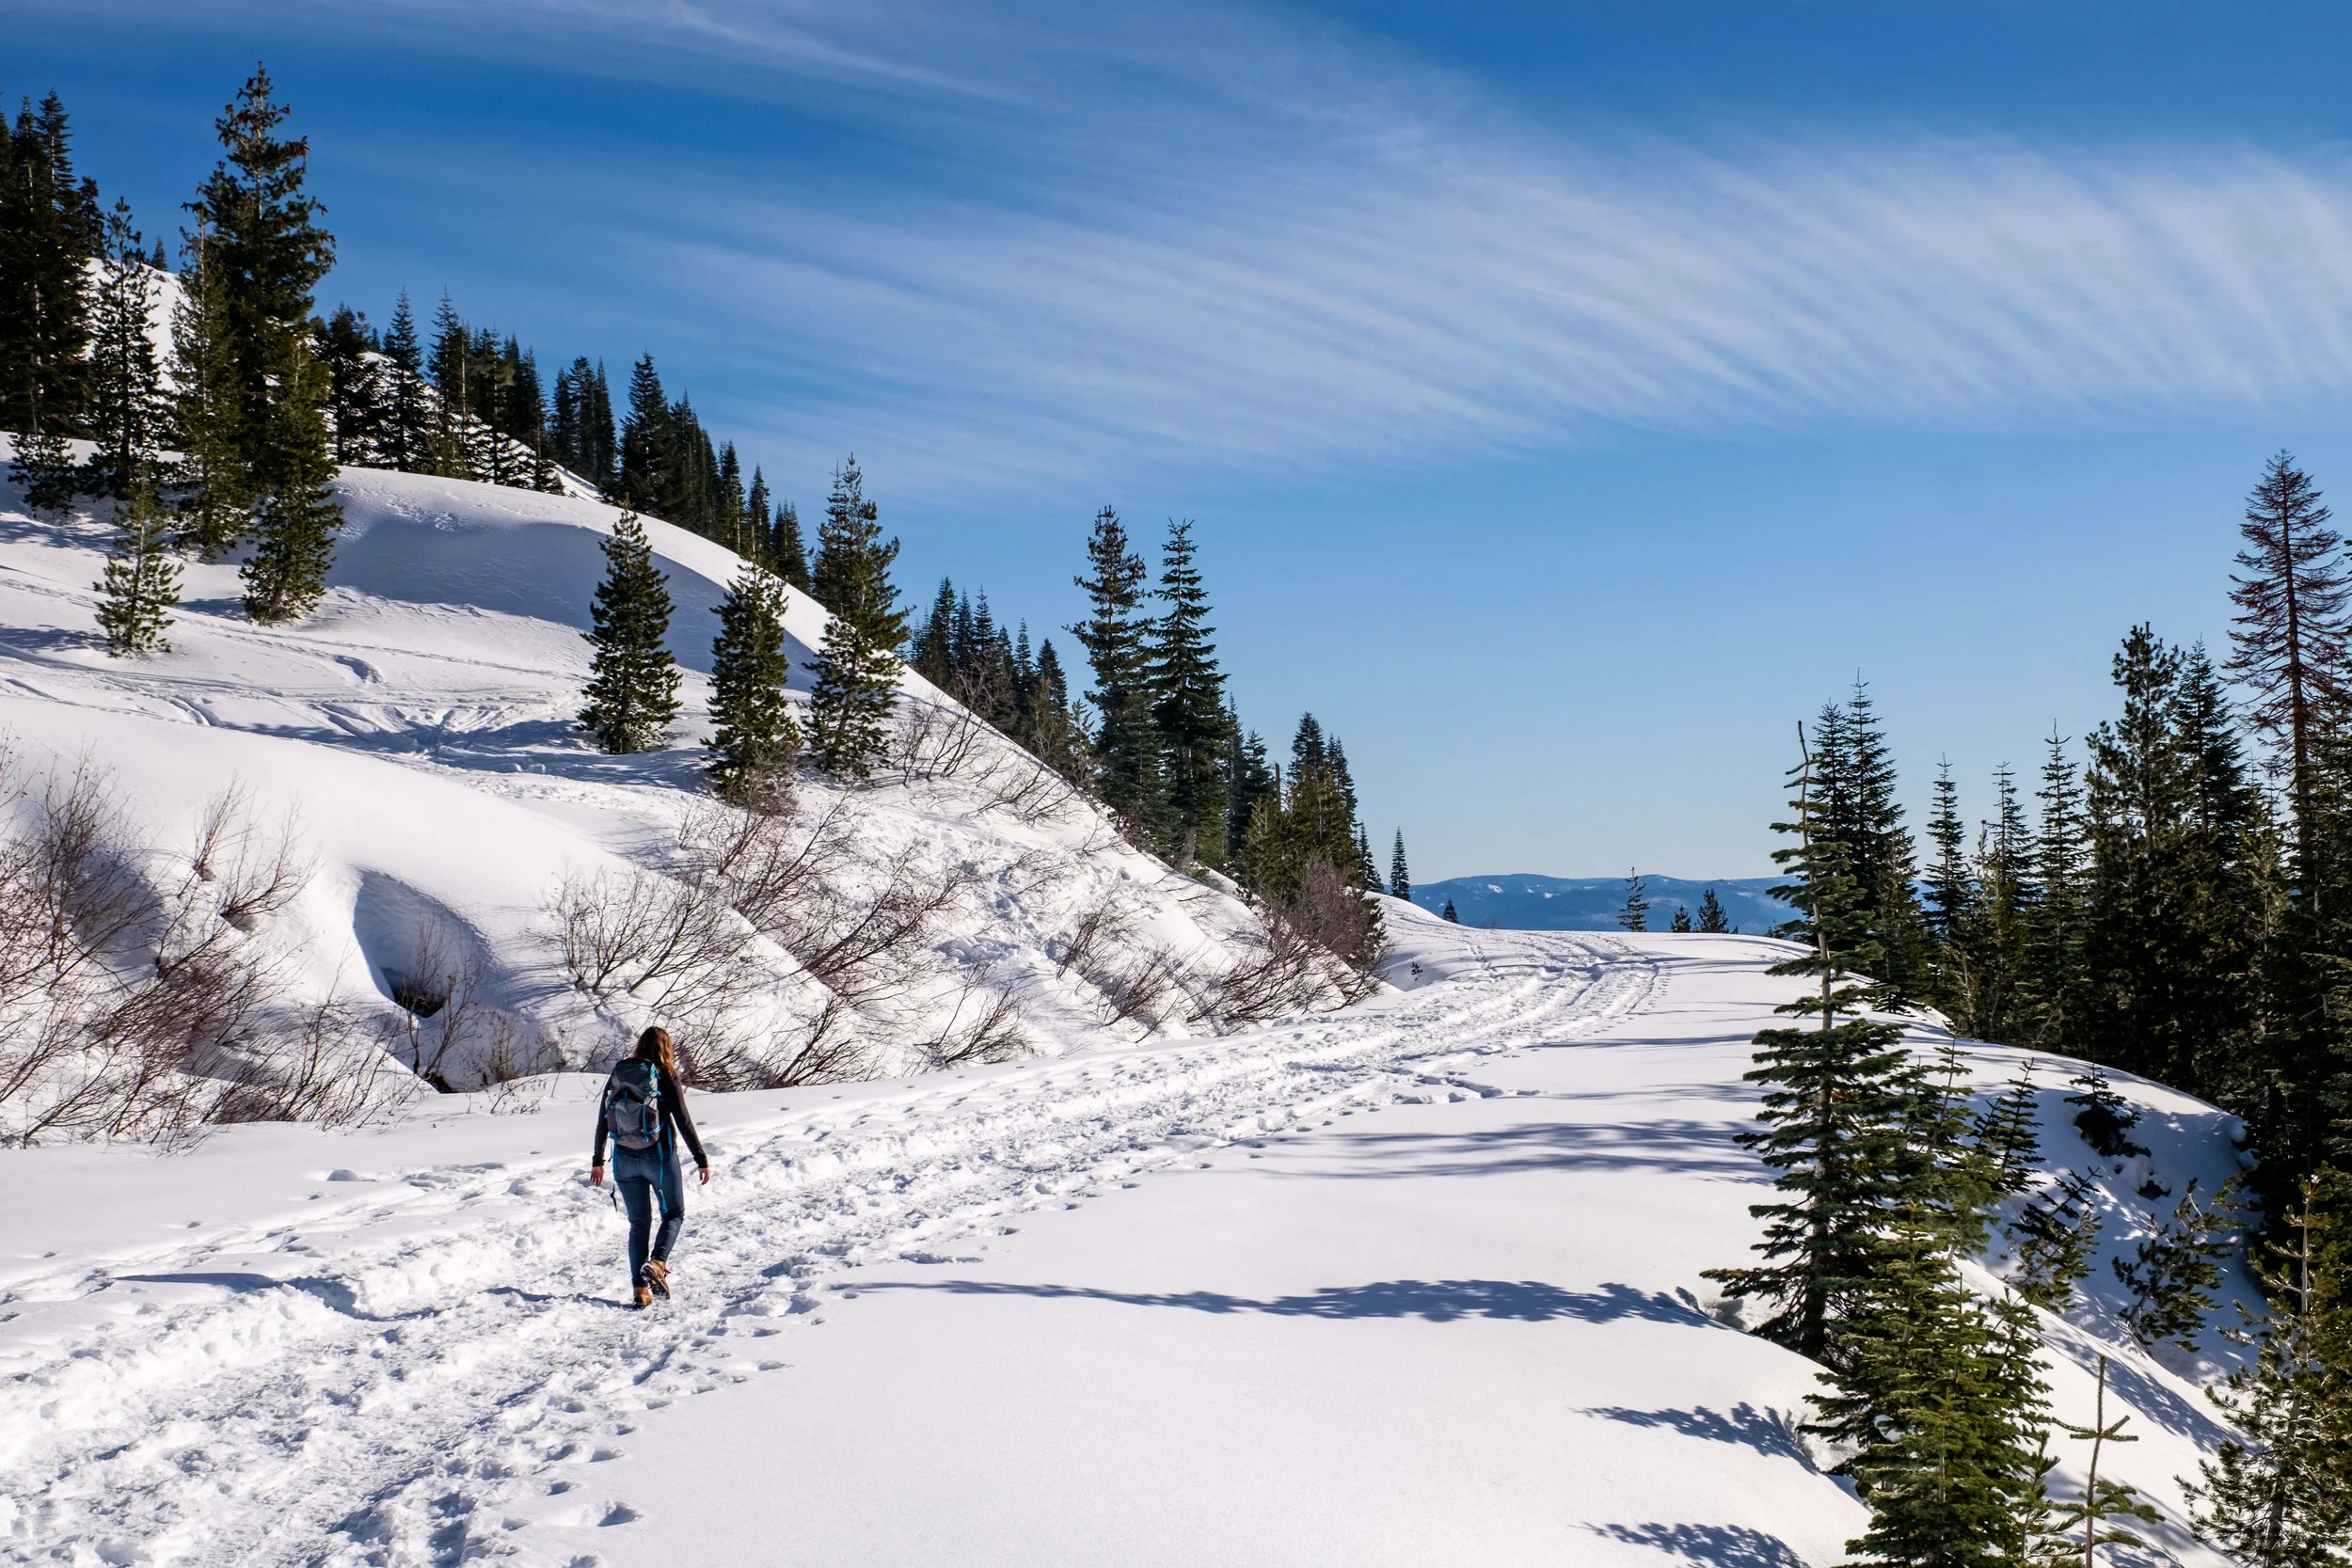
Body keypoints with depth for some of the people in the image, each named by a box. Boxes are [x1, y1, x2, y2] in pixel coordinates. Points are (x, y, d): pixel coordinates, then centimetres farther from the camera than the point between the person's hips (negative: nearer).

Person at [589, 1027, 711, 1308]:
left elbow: (602, 1120, 8)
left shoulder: (618, 1074, 4)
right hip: (659, 1157, -4)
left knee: (639, 1223, 15)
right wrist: (702, 1159, -3)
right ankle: (656, 1263, -10)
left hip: (624, 1159, 4)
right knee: (674, 1214, 15)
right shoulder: (666, 1077, -8)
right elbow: (684, 1122, -10)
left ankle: (639, 1290, 9)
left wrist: (597, 1160, 17)